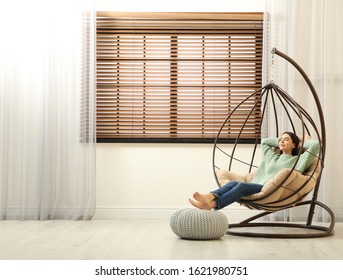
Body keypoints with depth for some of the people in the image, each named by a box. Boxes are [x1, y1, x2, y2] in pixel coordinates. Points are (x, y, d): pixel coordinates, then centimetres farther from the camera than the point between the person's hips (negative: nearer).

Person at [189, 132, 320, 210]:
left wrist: (305, 141, 25)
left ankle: (212, 205, -58)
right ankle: (209, 197, -57)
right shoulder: (272, 157, 36)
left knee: (242, 186, -35)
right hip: (257, 187, 6)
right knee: (233, 183, -27)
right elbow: (264, 141, 51)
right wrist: (280, 140, 47)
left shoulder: (297, 160, 18)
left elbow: (315, 145, 6)